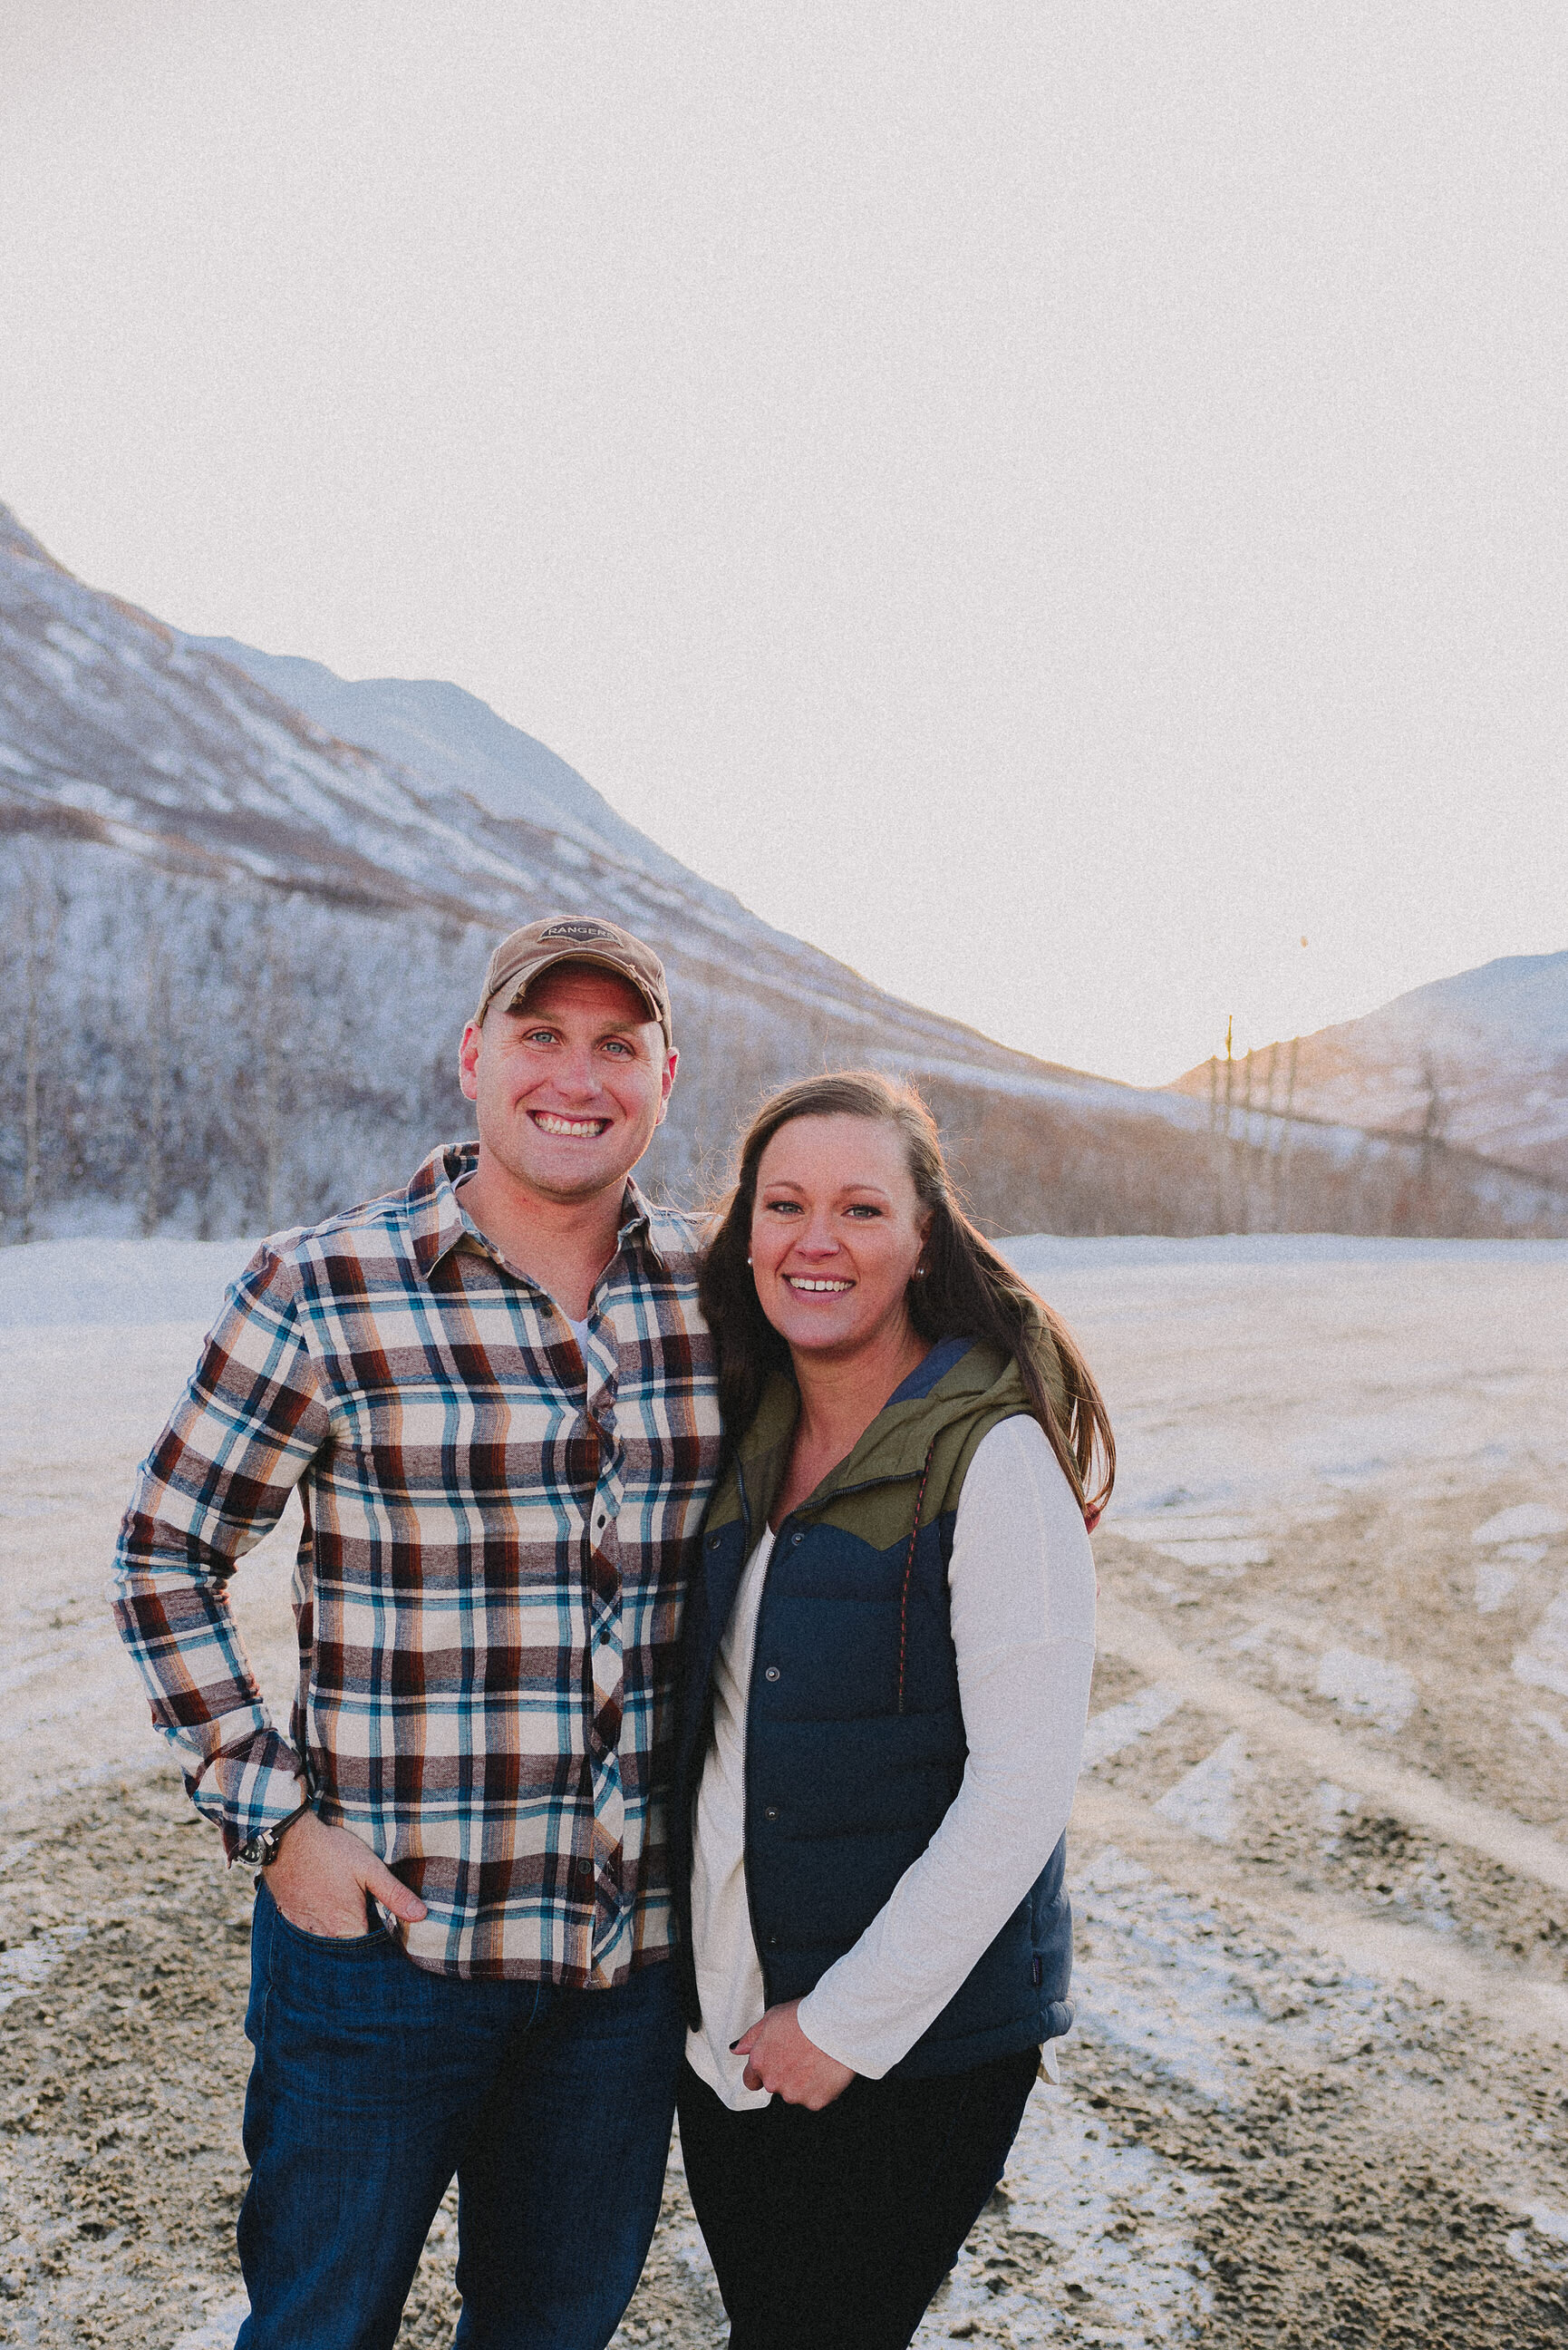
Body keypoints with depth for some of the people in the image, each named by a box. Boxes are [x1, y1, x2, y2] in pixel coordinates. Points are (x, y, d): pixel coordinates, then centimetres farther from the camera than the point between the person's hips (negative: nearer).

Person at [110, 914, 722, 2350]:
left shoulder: (717, 1293, 0)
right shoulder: (322, 1293, -11)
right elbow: (165, 1554, -3)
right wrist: (271, 1818, -9)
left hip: (638, 1947, 3)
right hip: (386, 1929, -3)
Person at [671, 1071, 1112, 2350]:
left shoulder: (994, 1456, -17)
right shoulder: (741, 1433, 3)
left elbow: (1022, 1787, -19)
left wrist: (849, 2023, -16)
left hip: (920, 2040, -6)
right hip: (721, 2016, 6)